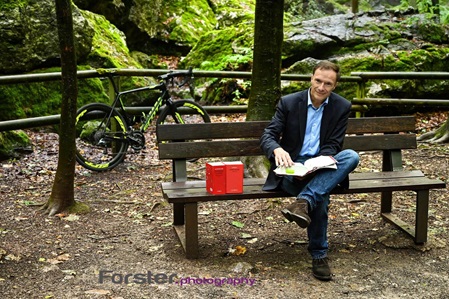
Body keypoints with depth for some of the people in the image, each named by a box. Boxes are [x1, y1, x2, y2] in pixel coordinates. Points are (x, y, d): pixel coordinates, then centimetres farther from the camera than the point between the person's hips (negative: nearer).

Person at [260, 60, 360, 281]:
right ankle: (318, 254, -18)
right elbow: (268, 135, -8)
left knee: (351, 156, -30)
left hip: (321, 166, 3)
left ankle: (304, 201, -42)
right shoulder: (288, 102, -2)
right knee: (320, 197, -33)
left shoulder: (342, 107, 2)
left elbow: (333, 145, -1)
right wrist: (277, 149, -33)